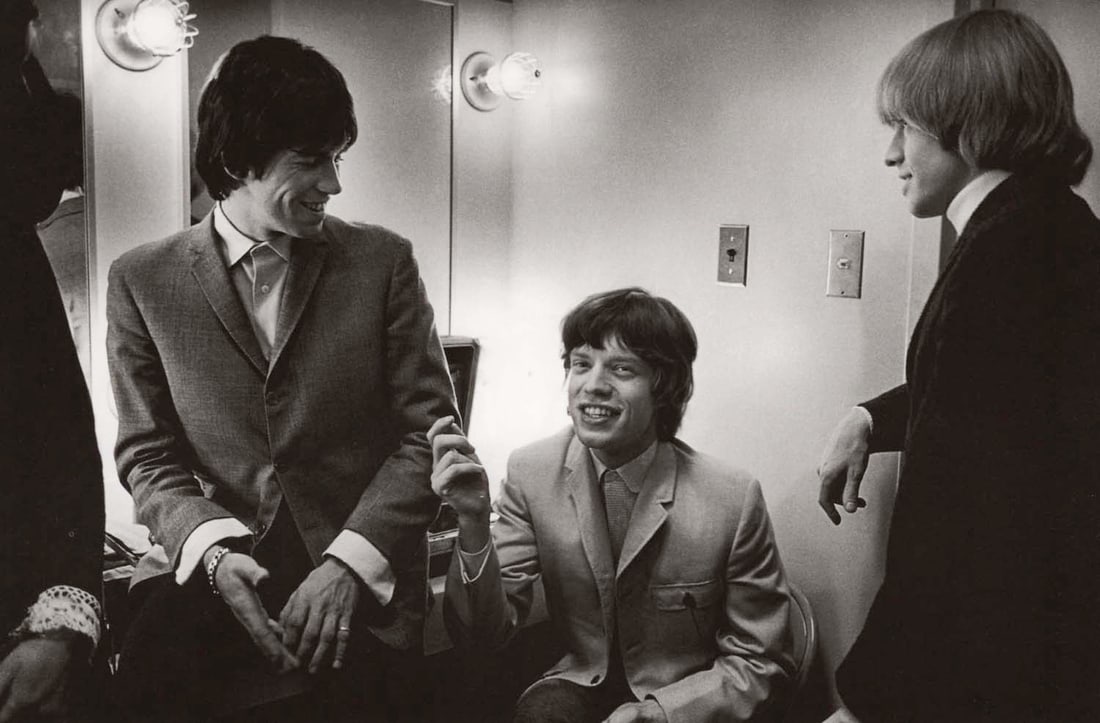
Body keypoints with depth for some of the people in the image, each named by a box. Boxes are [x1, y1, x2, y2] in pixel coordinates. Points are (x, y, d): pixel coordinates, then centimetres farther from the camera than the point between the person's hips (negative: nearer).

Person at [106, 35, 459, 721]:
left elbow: (430, 429, -1)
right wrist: (214, 549, -15)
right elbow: (149, 454, 5)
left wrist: (348, 560, -13)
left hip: (360, 573, 0)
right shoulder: (144, 280, 4)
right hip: (210, 562, 1)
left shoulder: (383, 261, 1)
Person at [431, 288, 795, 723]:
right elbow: (486, 632, -10)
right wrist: (473, 523, -26)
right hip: (583, 684, 1)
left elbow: (760, 663, -8)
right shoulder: (531, 472, -10)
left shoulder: (733, 499, -19)